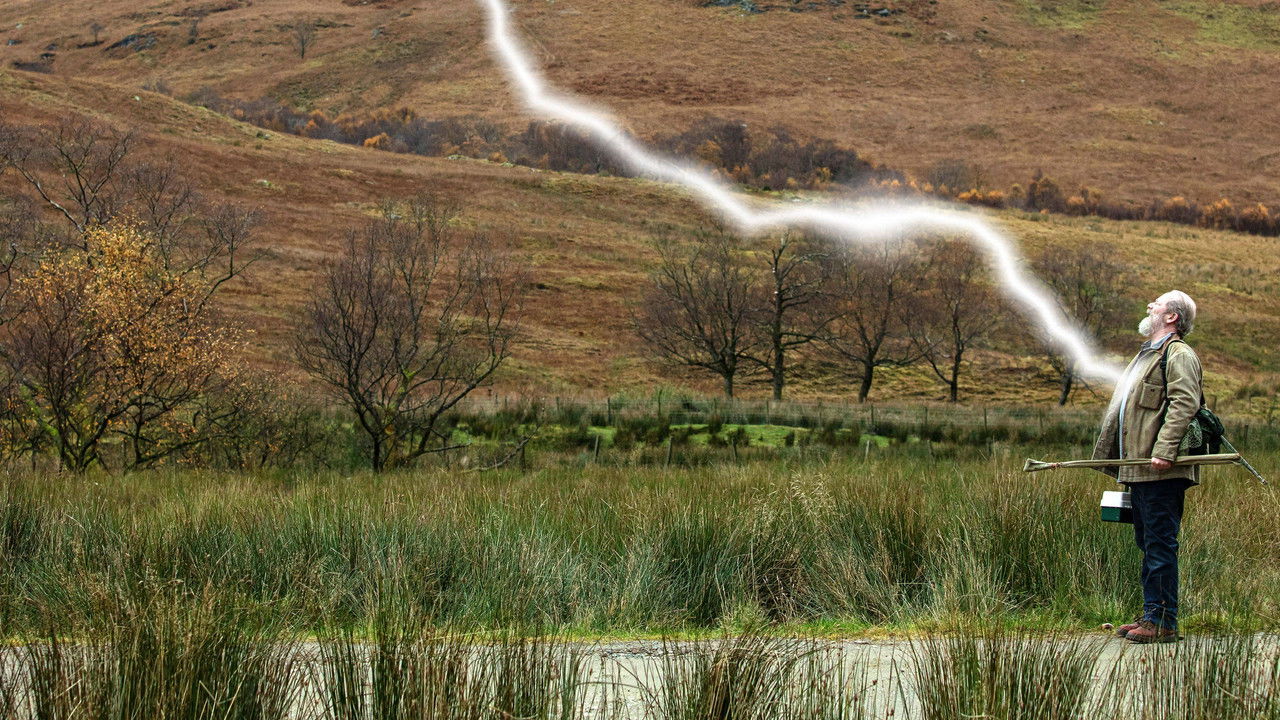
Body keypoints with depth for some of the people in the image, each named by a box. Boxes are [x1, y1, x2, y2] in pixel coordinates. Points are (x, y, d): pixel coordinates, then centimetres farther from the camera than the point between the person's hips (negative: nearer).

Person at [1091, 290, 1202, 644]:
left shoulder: (1179, 355, -8)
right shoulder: (1148, 354, 25)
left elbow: (1184, 404, -21)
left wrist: (1164, 451, -30)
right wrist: (1113, 455, 22)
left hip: (1161, 472, -10)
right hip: (1138, 469, 10)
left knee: (1160, 545, -9)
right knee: (1148, 545, 13)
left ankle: (1163, 622, -8)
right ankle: (1151, 615, 19)